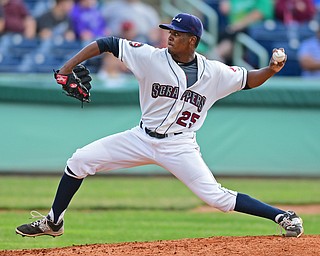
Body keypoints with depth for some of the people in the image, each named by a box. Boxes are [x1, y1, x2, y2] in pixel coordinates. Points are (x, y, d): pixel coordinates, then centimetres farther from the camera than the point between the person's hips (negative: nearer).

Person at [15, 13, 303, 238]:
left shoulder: (214, 72, -6)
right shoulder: (152, 57, -9)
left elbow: (248, 80, 6)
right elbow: (109, 43, -8)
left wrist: (271, 70, -15)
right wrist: (68, 66, -15)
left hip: (179, 146, -2)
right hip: (142, 138, 2)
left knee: (217, 197, -15)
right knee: (80, 160, -3)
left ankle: (283, 216, -3)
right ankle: (53, 222, 13)